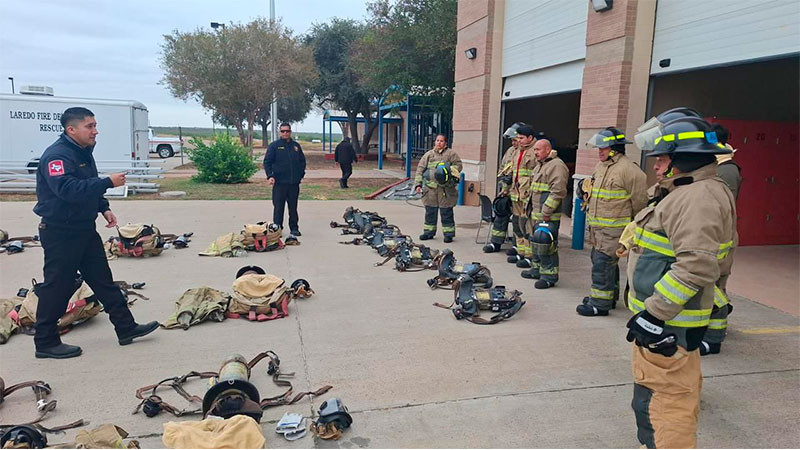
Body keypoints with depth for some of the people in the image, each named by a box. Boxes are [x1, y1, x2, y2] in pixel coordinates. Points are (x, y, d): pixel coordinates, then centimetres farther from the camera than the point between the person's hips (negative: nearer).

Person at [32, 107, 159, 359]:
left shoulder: (83, 152, 11)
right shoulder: (56, 155, -19)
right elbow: (68, 189, -34)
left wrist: (104, 208, 10)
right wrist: (108, 182, -32)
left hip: (84, 229, 10)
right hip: (60, 232, -10)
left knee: (103, 280, 12)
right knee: (58, 287, 1)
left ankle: (126, 328, 19)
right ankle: (46, 343, 15)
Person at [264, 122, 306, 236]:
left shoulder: (296, 146, 11)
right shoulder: (274, 145, 1)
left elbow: (302, 161, 19)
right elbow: (267, 162, -2)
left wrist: (301, 174, 8)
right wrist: (270, 176, -13)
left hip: (294, 183, 3)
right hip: (279, 183, -3)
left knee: (293, 207, 10)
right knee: (278, 207, 0)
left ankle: (294, 228, 18)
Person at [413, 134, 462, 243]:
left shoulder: (451, 153, 8)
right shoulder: (428, 154, 15)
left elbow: (458, 165, 4)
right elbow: (420, 169, 12)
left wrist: (449, 171, -14)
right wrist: (418, 184, 3)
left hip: (446, 188, -3)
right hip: (430, 188, 3)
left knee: (446, 212, -1)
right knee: (430, 211, 9)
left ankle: (448, 233, 7)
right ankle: (429, 231, 20)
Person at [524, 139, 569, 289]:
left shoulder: (557, 166, -15)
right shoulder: (539, 165, 19)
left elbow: (557, 192, -22)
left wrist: (546, 212, -23)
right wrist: (530, 208, 22)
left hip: (547, 216, -10)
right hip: (536, 214, 10)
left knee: (545, 246, -10)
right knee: (536, 243, 18)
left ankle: (549, 276, -2)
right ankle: (537, 269, 30)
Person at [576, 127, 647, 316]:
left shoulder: (627, 169, -17)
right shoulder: (600, 166, 13)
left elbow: (639, 199, -12)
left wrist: (633, 222, -3)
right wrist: (585, 189, 10)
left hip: (613, 228, -10)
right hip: (597, 226, 10)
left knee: (602, 263, -10)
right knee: (602, 261, 19)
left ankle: (600, 304, -2)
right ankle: (609, 295, 34)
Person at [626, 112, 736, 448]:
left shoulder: (699, 197, -20)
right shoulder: (687, 192, 15)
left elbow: (695, 266, -29)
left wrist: (653, 314, -26)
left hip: (666, 326, -11)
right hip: (665, 317, 11)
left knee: (661, 402, -4)